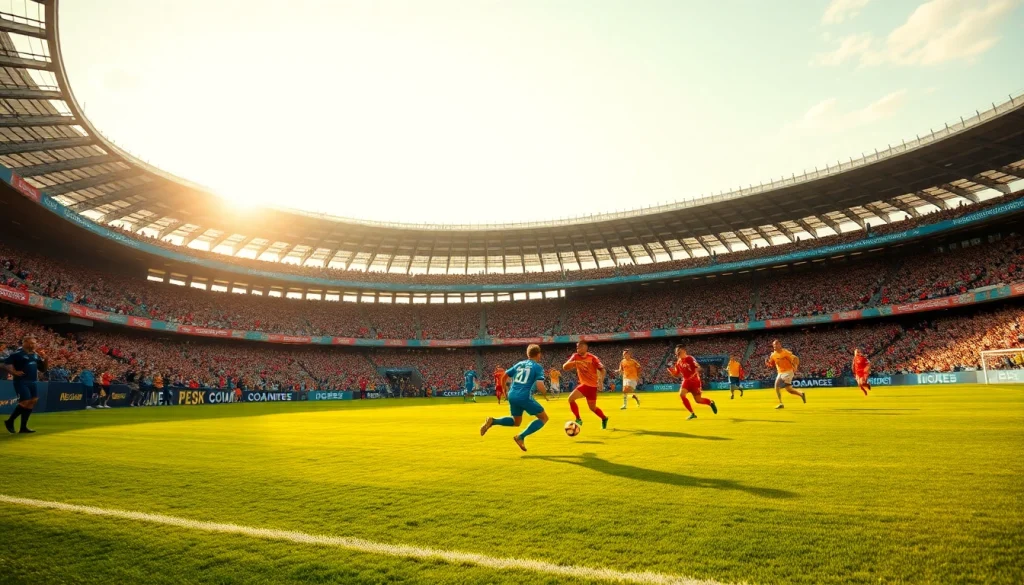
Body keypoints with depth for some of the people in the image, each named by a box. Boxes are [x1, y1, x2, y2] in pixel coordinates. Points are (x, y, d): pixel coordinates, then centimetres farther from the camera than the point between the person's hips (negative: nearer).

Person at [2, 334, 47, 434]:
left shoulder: (36, 355, 12)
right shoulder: (18, 354, -7)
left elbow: (43, 369, 16)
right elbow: (5, 364, -12)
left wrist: (45, 359, 1)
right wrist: (14, 372, -21)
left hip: (33, 382, 7)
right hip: (21, 382, -7)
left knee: (32, 401, 3)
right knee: (25, 402, -11)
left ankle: (23, 427, 11)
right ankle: (9, 421, 12)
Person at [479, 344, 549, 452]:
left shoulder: (519, 364, 16)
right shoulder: (538, 367, 0)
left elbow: (504, 375, 18)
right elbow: (540, 386, -13)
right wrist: (545, 391, 9)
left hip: (512, 396, 6)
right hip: (525, 397, -6)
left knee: (516, 422, 26)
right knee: (544, 418, 10)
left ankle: (493, 421, 3)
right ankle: (521, 437, -3)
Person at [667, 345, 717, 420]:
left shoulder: (690, 358, -15)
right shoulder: (678, 362, 4)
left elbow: (698, 367, -23)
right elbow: (676, 374, 10)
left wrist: (694, 374, -39)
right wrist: (670, 370, -10)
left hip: (695, 381, -5)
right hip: (686, 380, 5)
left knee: (698, 400, 1)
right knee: (681, 394, -19)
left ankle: (711, 402, 37)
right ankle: (692, 413, -6)